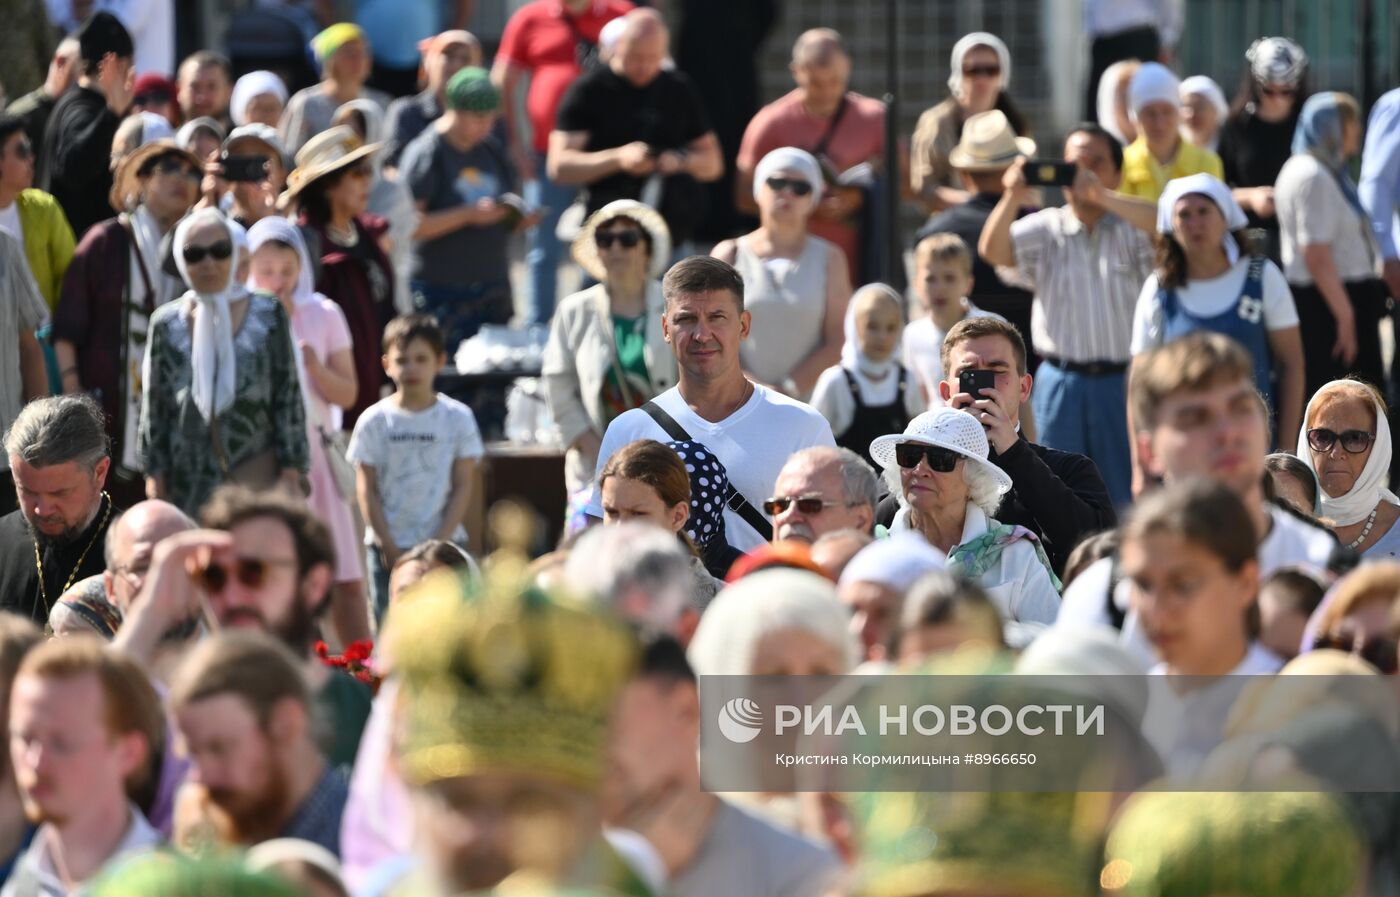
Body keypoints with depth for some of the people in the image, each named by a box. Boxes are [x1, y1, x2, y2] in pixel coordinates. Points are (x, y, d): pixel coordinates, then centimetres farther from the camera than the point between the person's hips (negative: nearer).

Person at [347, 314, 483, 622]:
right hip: (388, 547, 0)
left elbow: (463, 486, 0)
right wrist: (388, 545, -7)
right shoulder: (374, 421, 1)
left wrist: (440, 541, -9)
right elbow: (366, 489, 0)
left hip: (444, 543, 0)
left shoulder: (458, 417, 1)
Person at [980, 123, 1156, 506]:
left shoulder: (1132, 229, 2)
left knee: (1127, 496, 4)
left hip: (1122, 380, -1)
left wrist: (1104, 198, -28)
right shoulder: (1045, 229, 6)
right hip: (1061, 383, 1)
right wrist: (1012, 198, -25)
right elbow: (992, 250, -8)